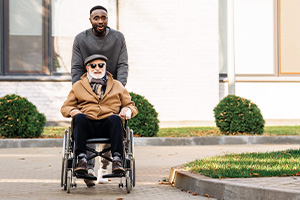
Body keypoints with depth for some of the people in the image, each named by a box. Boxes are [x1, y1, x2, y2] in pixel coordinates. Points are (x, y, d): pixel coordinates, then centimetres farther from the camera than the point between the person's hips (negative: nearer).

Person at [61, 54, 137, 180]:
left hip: (108, 126, 0)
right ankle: (82, 159, -39)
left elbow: (131, 106, 26)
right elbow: (65, 108, 22)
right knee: (79, 118, -34)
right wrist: (72, 111, -3)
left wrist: (128, 110, 0)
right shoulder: (78, 86, 26)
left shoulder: (117, 86, 27)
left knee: (115, 118, -35)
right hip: (87, 125, 0)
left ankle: (117, 159, -40)